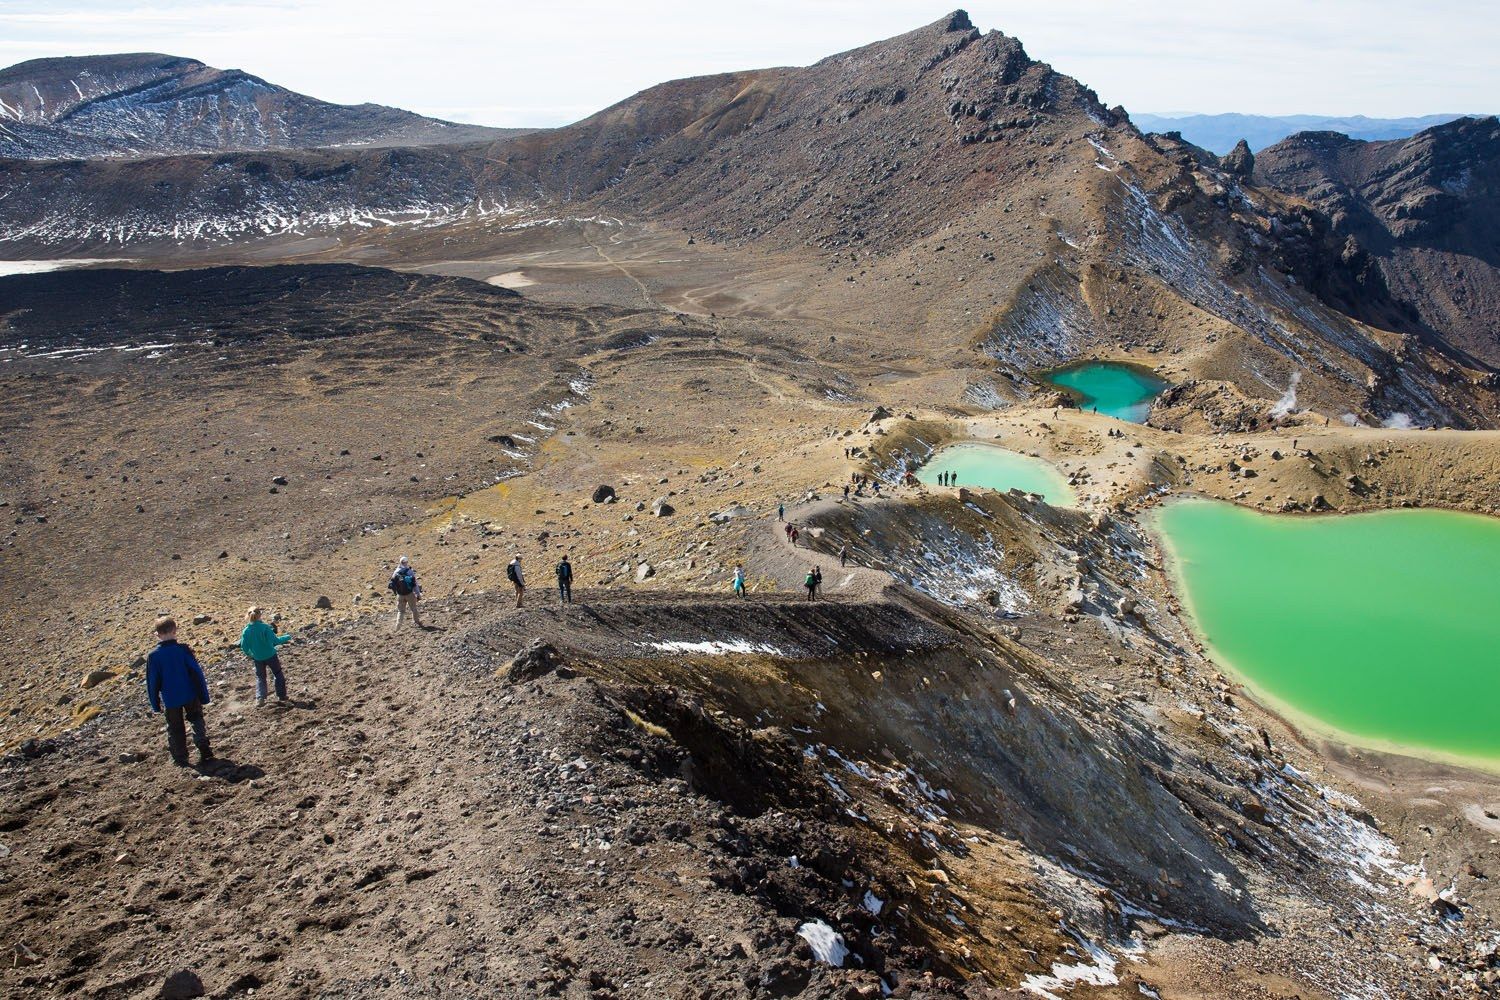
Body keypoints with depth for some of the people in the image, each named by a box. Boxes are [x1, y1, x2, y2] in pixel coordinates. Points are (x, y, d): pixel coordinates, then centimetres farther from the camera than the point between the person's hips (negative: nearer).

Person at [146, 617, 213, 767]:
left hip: (170, 700, 0)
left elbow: (152, 682, -4)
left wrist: (155, 704, 7)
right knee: (197, 721, 17)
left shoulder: (153, 656, -10)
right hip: (190, 695, 0)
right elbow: (197, 673, -10)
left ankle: (180, 759, 20)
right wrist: (204, 696, -2)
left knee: (175, 729, 15)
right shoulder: (183, 650, -12)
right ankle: (205, 752, 4)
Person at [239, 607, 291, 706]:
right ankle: (281, 697, 18)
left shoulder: (246, 631, -10)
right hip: (270, 656, -3)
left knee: (260, 677, 21)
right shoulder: (265, 627, -20)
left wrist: (249, 655, 18)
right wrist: (286, 638, -5)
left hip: (257, 658, 3)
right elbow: (275, 641, -21)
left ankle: (260, 698, 8)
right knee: (279, 675, 16)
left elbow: (244, 648, -3)